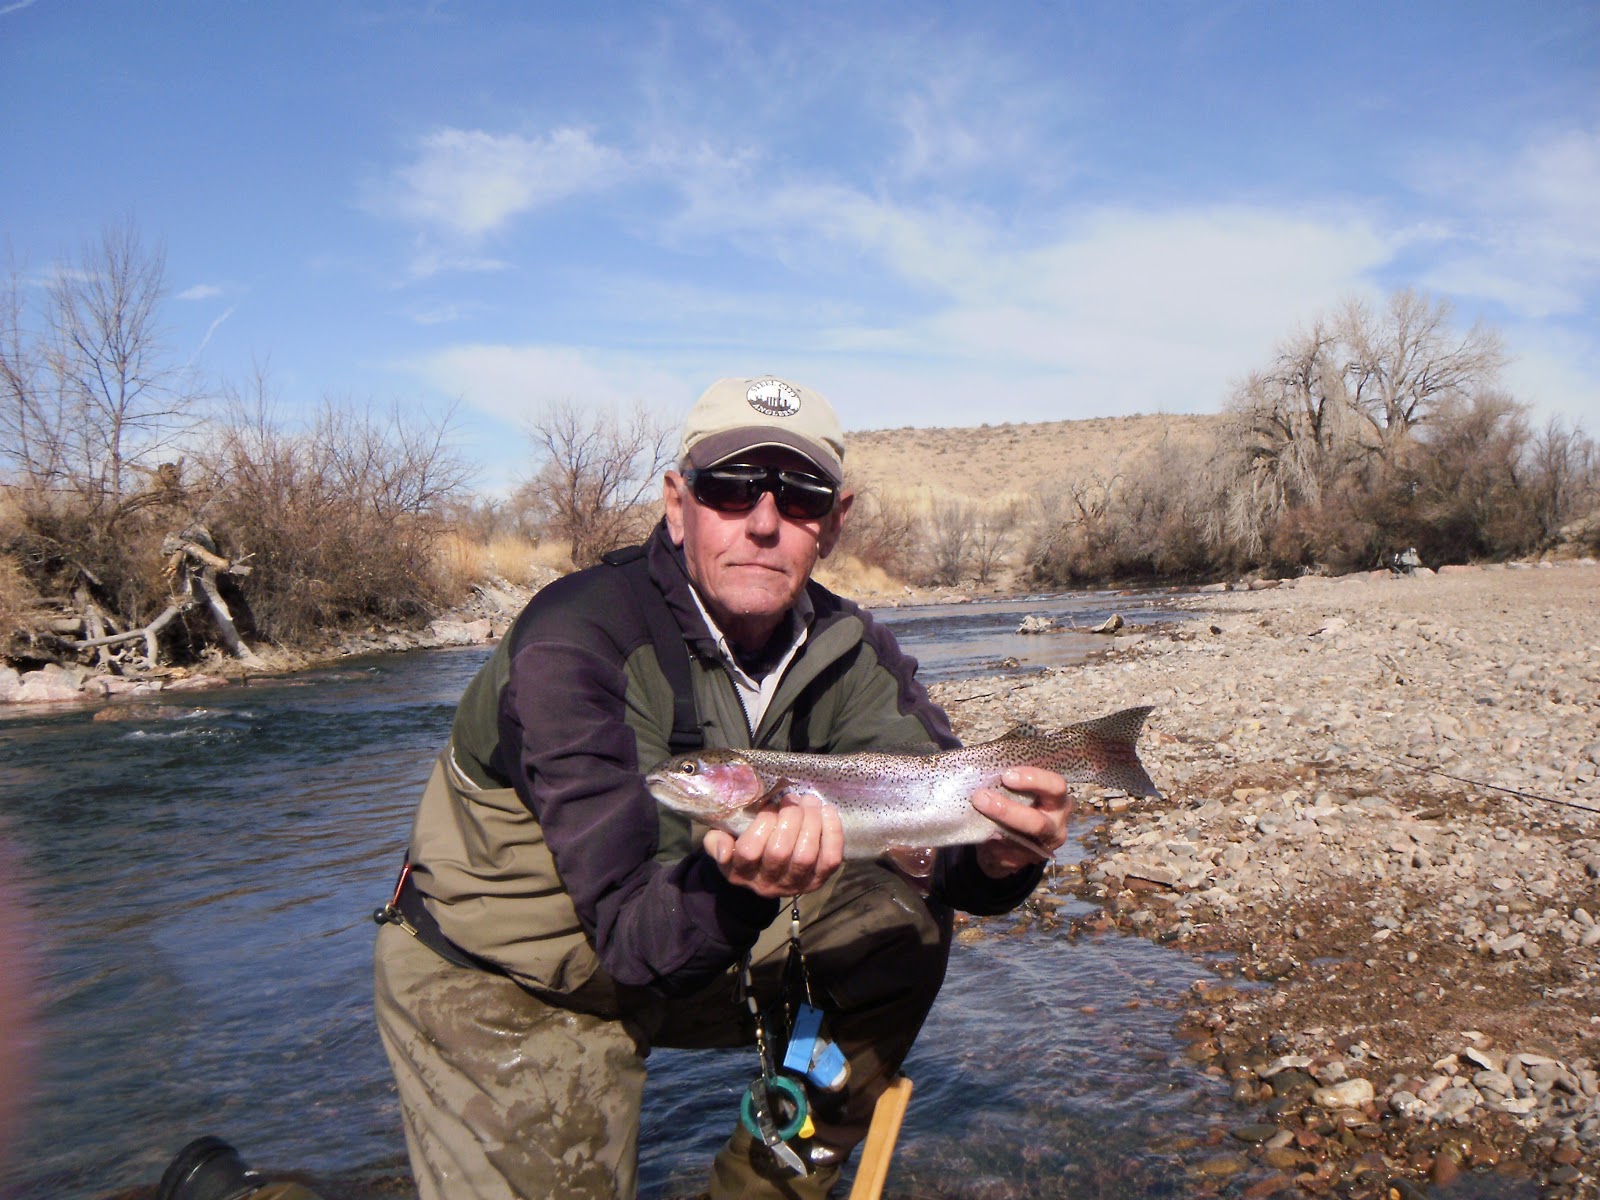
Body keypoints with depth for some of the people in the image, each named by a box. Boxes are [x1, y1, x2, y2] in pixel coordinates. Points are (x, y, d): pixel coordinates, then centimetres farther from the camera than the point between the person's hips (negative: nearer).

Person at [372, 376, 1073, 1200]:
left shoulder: (844, 647, -10)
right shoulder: (574, 645, -28)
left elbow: (938, 817, -15)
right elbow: (628, 930, -31)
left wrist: (994, 861, -37)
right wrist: (732, 886, -52)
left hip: (693, 940, 6)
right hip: (495, 986, -5)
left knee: (901, 920, -4)